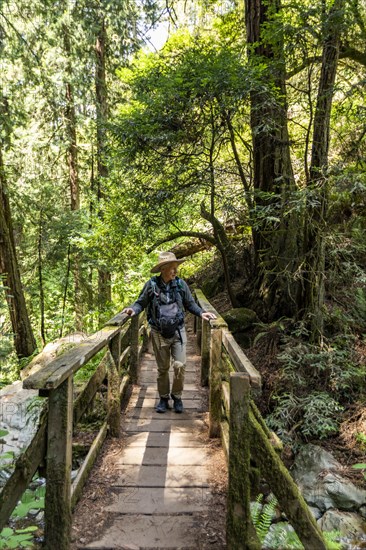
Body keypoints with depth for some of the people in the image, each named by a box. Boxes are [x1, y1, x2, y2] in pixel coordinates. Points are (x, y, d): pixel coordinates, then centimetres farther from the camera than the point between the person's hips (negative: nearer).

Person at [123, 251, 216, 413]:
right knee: (162, 368, 11)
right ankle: (163, 398, 30)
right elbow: (141, 302, 2)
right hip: (159, 333, -1)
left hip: (178, 331, 1)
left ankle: (177, 397, 19)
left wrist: (201, 313, -6)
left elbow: (190, 303, 9)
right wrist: (133, 309, -17)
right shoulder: (151, 284, -7)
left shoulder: (181, 284, -1)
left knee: (180, 365, -5)